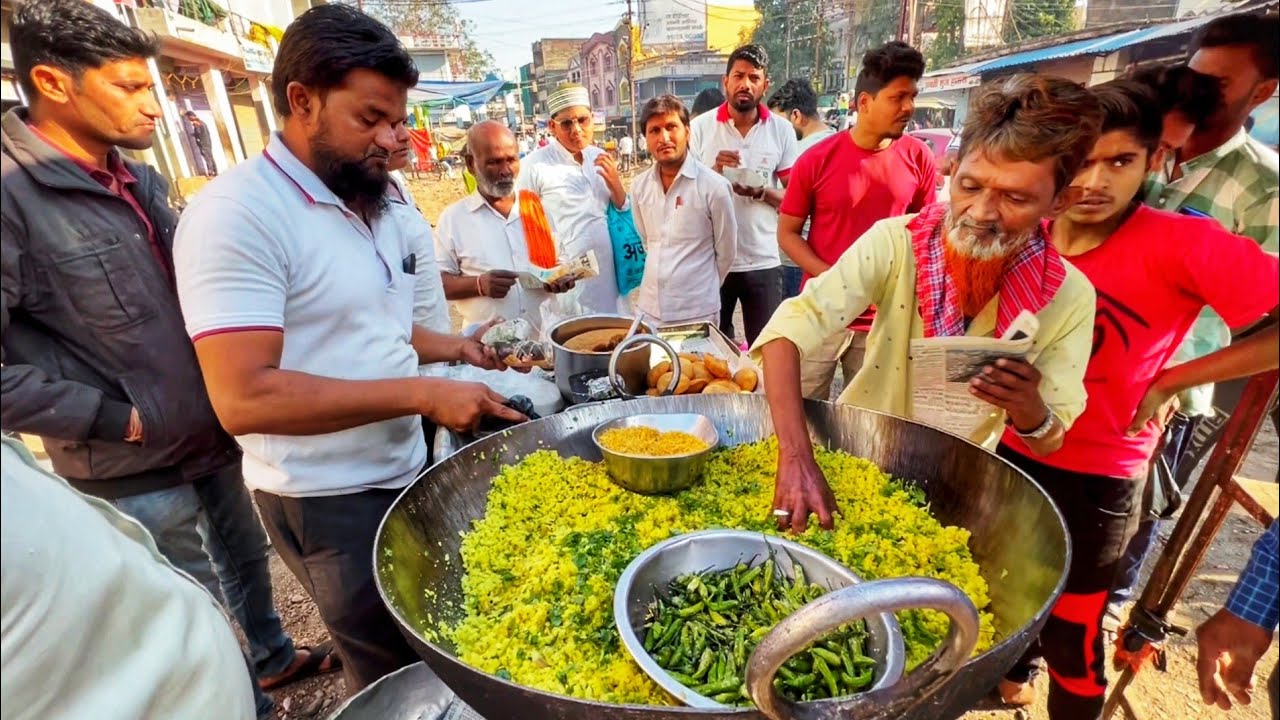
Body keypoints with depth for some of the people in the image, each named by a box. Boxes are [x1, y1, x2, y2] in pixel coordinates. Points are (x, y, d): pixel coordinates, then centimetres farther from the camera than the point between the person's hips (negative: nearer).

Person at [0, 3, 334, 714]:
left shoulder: (143, 181, 4)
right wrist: (118, 419, -18)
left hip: (214, 434, 7)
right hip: (135, 468, -7)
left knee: (247, 557, 25)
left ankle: (273, 655, 49)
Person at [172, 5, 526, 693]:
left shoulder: (369, 202, 8)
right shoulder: (236, 213, -19)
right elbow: (244, 398, -26)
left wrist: (450, 347, 1)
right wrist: (422, 393, -27)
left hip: (404, 472, 8)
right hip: (329, 502, -7)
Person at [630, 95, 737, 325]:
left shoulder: (714, 186, -11)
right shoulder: (639, 186, 2)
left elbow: (726, 253, -2)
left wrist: (702, 289, 6)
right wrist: (660, 282, 13)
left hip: (697, 312, -4)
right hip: (649, 309, 4)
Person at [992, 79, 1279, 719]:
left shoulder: (1182, 245, -18)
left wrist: (1169, 382, -19)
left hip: (1093, 477, -4)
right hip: (1003, 450, 5)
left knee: (1070, 634, 10)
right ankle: (1015, 669, 57)